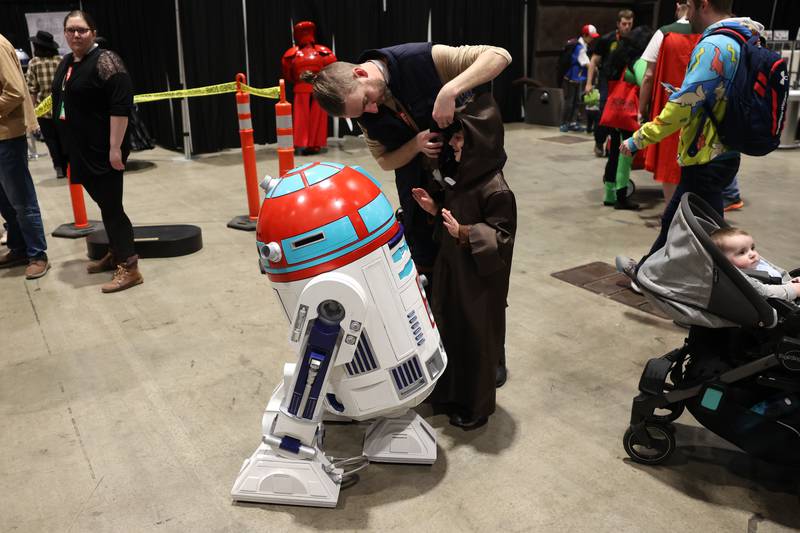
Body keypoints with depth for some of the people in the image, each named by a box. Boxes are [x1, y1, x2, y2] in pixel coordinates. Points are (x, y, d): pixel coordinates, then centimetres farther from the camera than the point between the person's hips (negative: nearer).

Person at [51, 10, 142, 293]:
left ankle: (129, 268, -3)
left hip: (102, 151, -8)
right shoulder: (66, 63, 15)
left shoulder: (104, 60, -12)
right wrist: (70, 146, 22)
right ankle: (115, 253, 28)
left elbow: (121, 105, -20)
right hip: (80, 150, 8)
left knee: (111, 206, -7)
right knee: (104, 203, 16)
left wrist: (115, 147, -23)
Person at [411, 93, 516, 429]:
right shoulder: (459, 175, 3)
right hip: (451, 269, 9)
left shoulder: (496, 189, -23)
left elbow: (501, 237, -21)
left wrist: (464, 233, -32)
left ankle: (477, 405, 25)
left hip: (479, 278, -8)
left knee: (476, 338, 6)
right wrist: (435, 209, 1)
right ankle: (450, 391, 38)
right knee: (449, 329, 19)